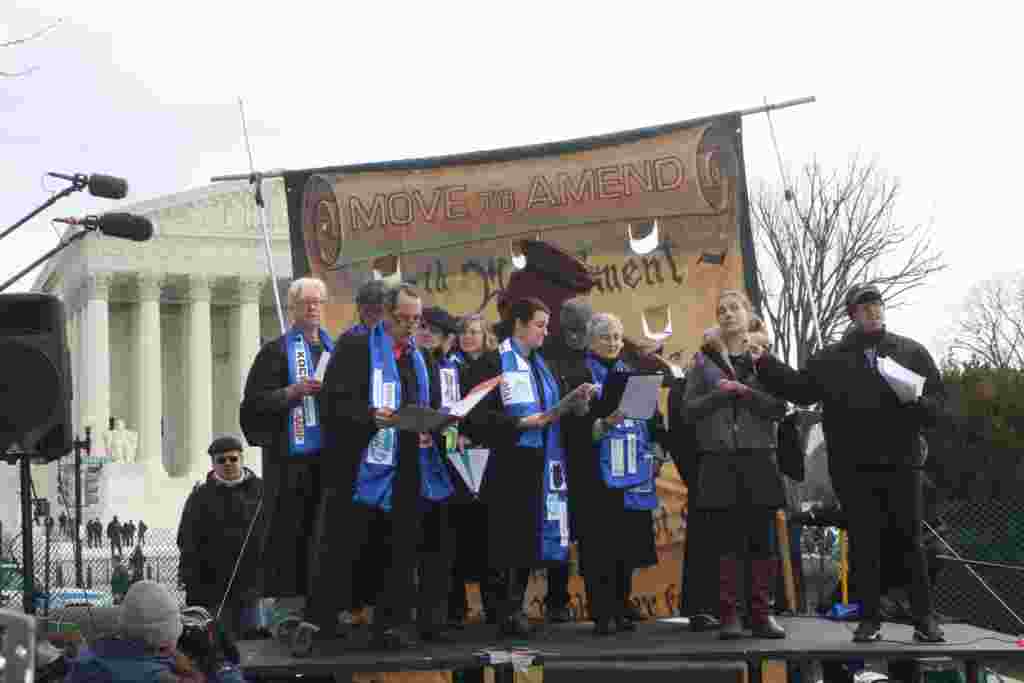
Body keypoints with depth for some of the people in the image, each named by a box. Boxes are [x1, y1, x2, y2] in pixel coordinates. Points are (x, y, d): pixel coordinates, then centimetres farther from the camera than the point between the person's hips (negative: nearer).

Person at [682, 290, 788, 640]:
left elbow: (780, 408, -1)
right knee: (729, 537, -2)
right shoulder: (705, 359, 9)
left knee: (762, 537, 0)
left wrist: (744, 391, -13)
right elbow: (688, 409, 4)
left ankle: (761, 613, 5)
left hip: (758, 456, 1)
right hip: (719, 457, 0)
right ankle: (729, 615, 2)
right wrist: (719, 393, -11)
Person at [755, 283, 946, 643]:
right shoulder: (832, 359, 9)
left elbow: (937, 399, 6)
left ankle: (924, 618, 9)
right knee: (864, 543, 5)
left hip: (901, 464, -1)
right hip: (853, 468, 1)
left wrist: (916, 403, -15)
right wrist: (764, 363, -6)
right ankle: (870, 619, 13)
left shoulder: (911, 352, 8)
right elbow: (799, 388, 2)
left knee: (911, 539, 3)